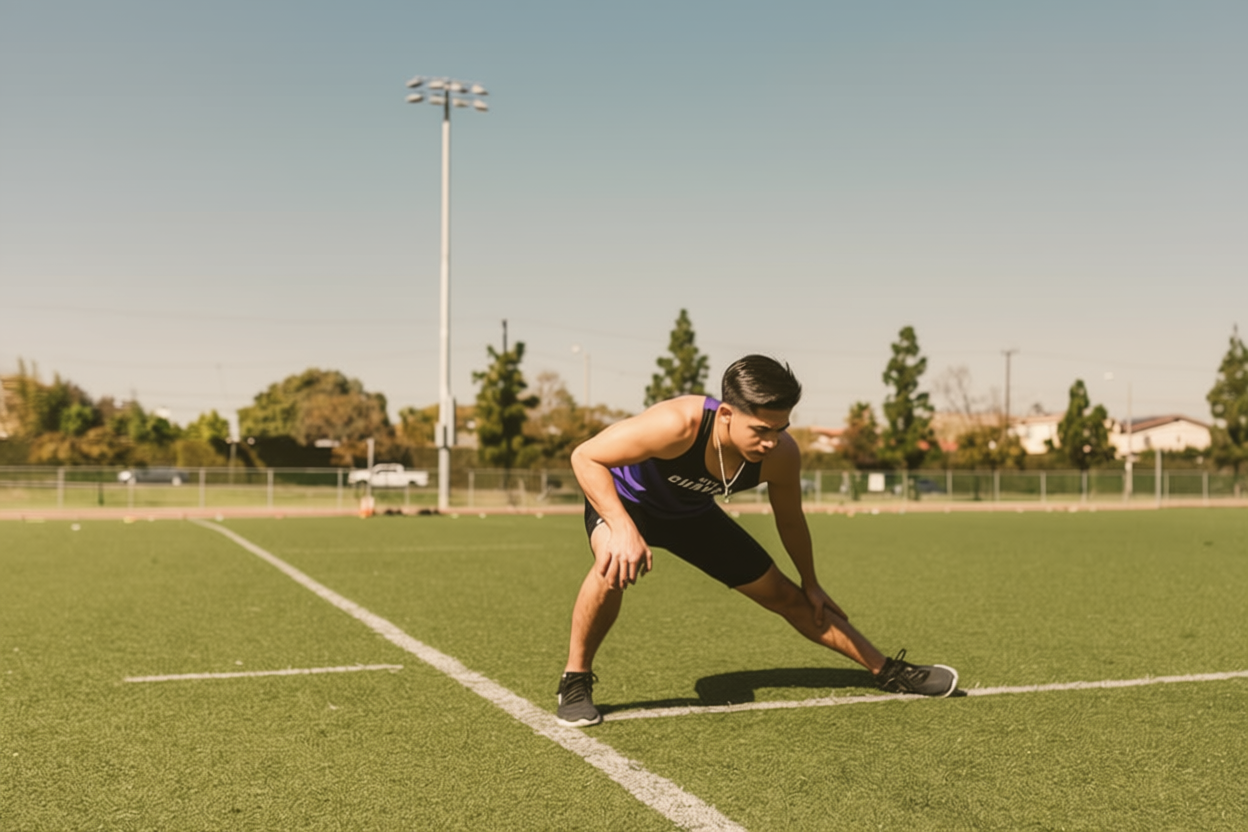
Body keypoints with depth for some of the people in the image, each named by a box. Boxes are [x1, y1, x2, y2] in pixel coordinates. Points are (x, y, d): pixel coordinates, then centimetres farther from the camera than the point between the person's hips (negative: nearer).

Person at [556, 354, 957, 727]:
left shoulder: (782, 455, -26)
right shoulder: (678, 424, -43)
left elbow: (790, 521, -4)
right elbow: (585, 457, -34)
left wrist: (811, 585, 10)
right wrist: (622, 529, -45)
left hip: (692, 513, 4)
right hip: (622, 498, -4)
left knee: (787, 597, 6)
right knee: (616, 565, -39)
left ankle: (888, 671, 23)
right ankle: (575, 682, -16)